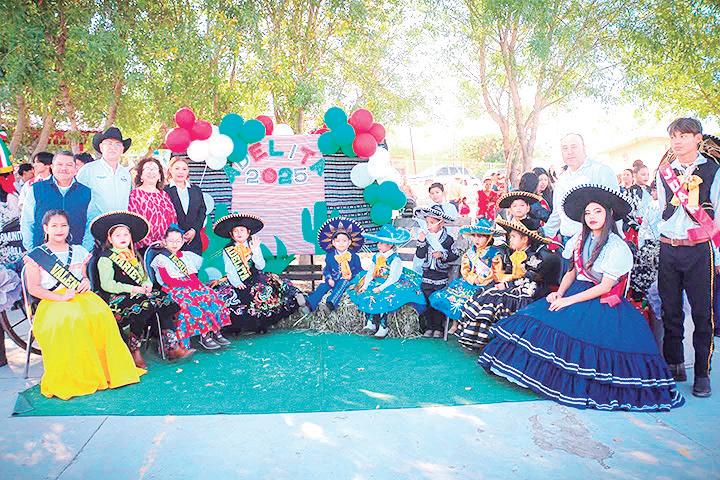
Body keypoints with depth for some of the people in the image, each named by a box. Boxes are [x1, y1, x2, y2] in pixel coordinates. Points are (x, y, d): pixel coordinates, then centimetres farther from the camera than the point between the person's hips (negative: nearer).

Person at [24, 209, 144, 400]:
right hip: (52, 302, -3)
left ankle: (107, 370, -25)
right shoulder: (36, 256, 8)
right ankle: (74, 378, -30)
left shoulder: (79, 252, 20)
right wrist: (60, 297, -14)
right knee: (71, 319, -38)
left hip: (81, 297, 3)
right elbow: (33, 288, 0)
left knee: (101, 314, -31)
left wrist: (86, 282, 1)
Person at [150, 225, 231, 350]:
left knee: (211, 297, -20)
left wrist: (195, 283, -6)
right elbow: (168, 280, -7)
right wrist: (189, 283, -13)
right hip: (174, 289, -5)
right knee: (191, 303, -32)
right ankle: (204, 336, -29)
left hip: (191, 285, 5)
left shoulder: (186, 255, 21)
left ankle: (216, 331, -21)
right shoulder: (161, 259, 3)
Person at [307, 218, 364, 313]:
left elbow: (358, 270, 7)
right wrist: (329, 279, -6)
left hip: (346, 281, -3)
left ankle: (330, 304, -58)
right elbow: (326, 269, 13)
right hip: (333, 281, 3)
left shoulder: (354, 257, 3)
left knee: (342, 283, -36)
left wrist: (352, 275, -13)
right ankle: (309, 305, -38)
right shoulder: (330, 256, 10)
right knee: (322, 287, -23)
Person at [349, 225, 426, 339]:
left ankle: (383, 327, -15)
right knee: (366, 297, -15)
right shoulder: (376, 256, 11)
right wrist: (365, 285, -6)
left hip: (392, 285, -7)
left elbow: (393, 278, -17)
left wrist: (381, 288, -24)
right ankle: (370, 324, -6)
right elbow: (370, 272, 9)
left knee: (382, 300, -30)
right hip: (377, 283, 7)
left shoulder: (395, 259, -11)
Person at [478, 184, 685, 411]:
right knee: (537, 318, -16)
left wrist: (569, 300, -19)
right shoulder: (581, 239, 12)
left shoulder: (617, 246, -9)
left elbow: (605, 286, -14)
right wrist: (559, 293, -3)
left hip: (603, 303, -6)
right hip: (575, 293, 6)